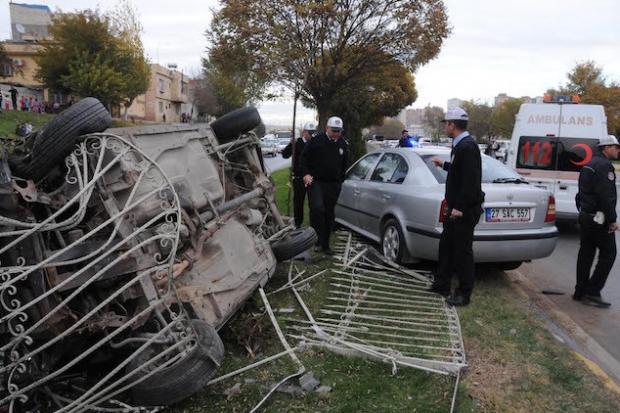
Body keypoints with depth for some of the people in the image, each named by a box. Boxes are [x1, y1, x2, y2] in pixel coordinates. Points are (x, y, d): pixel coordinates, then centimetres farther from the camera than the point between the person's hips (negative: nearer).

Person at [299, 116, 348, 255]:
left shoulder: (343, 144, 10)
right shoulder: (317, 140, -5)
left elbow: (345, 163, 23)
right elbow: (303, 157, 0)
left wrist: (341, 179, 16)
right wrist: (306, 174, -11)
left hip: (333, 185, 5)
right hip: (316, 181, -4)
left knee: (329, 214, 8)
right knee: (317, 208, -23)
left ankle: (325, 244, 19)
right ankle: (318, 241, -13)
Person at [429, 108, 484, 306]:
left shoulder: (467, 146, -19)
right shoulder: (460, 144, 12)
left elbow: (471, 180, -26)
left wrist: (459, 207, -25)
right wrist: (444, 164, 34)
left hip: (464, 209, -10)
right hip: (455, 206, 10)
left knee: (462, 250, -1)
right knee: (446, 245, 17)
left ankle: (464, 294, 11)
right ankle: (442, 284, 30)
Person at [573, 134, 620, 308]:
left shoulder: (590, 164, 17)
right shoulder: (604, 165, -15)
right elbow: (605, 196, -22)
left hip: (585, 215, 10)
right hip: (599, 218, -10)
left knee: (585, 254, 11)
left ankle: (580, 292, 16)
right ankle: (592, 292, -2)